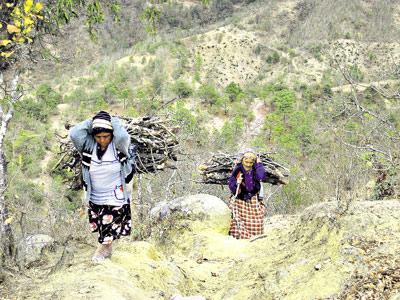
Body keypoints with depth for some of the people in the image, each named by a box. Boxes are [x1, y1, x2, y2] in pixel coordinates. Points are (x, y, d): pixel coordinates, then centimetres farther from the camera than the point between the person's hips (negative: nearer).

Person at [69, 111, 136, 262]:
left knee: (109, 229, 5)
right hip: (95, 198, 4)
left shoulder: (118, 145, -15)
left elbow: (123, 136, -36)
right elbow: (74, 133, -21)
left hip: (116, 198, -3)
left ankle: (102, 250, 30)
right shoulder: (88, 145, -7)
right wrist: (91, 122, -16)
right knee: (101, 228, 19)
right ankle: (107, 249, 42)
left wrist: (114, 120, -20)